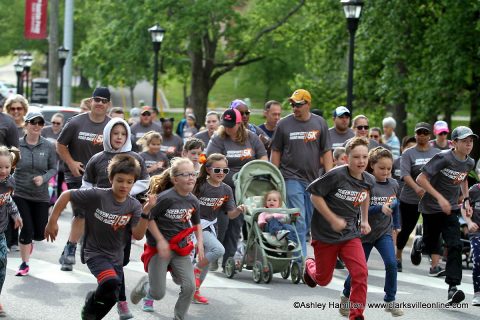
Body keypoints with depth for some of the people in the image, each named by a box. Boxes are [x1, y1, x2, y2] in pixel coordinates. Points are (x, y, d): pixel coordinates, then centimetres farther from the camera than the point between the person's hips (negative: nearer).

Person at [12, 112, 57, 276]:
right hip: (20, 194, -2)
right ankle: (24, 264, 10)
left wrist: (43, 178, -16)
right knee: (27, 230, -7)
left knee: (40, 233, 6)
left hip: (41, 195, 2)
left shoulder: (49, 146, -4)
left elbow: (53, 169, 2)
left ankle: (28, 241, 43)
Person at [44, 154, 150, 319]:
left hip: (116, 257, 5)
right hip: (95, 252, -5)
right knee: (111, 281, -32)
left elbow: (138, 235, -14)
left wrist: (146, 213, -28)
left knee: (112, 297, 15)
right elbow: (66, 195, -13)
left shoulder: (134, 205, -8)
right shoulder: (97, 195, -20)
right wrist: (52, 221, -12)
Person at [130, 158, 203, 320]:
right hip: (159, 248, -5)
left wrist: (200, 242, 3)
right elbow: (149, 218, -14)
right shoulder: (166, 198, -19)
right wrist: (160, 240, -18)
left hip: (181, 248, 5)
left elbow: (196, 223, 17)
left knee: (189, 287, -9)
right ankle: (144, 284, 33)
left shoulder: (193, 201, 1)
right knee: (158, 294, -2)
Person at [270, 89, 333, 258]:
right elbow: (276, 152, 5)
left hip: (314, 179, 3)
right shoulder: (284, 124, 1)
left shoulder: (320, 123, 6)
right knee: (298, 222, -10)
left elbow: (326, 152, 7)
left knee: (309, 221, 9)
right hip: (291, 178, -3)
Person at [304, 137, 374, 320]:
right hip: (325, 234, -3)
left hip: (350, 234, 4)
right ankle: (309, 266, 50)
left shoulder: (368, 180, -3)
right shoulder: (336, 175, -22)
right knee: (323, 279, 14)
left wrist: (364, 220, 15)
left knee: (360, 273, -18)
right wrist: (333, 219, -21)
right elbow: (315, 195, -18)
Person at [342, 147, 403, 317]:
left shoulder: (393, 184, -3)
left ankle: (390, 301, -1)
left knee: (391, 263, -16)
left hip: (384, 232, 3)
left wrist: (396, 226, 13)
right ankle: (346, 297, 34)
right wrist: (380, 208, -36)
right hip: (365, 232, -3)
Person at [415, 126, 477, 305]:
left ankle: (453, 287, -19)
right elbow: (421, 179, -21)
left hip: (451, 210, 4)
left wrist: (466, 199, 12)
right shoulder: (443, 158, -18)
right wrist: (440, 198, -27)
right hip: (432, 208, -4)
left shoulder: (469, 163, 2)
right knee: (430, 246, 10)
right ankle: (419, 246, 49)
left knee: (455, 245, -15)